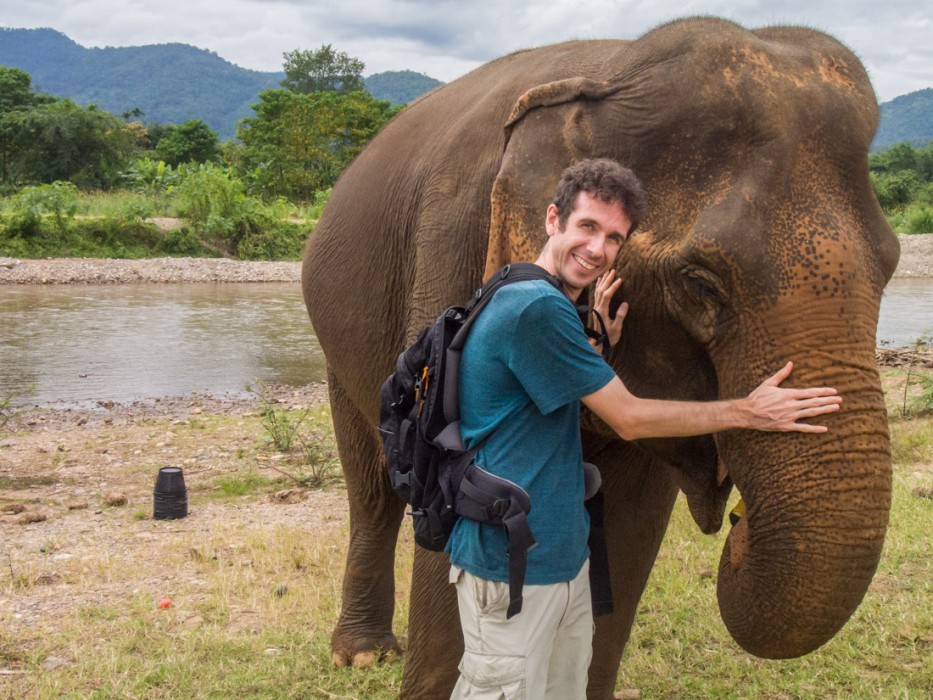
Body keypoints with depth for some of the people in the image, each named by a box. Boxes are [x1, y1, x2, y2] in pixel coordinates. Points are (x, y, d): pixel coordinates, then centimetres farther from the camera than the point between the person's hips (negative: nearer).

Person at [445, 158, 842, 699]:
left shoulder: (554, 308, 10)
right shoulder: (536, 307, -21)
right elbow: (630, 419, -14)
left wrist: (600, 346, 5)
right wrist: (747, 412, -7)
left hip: (565, 555, 10)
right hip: (513, 570, -10)